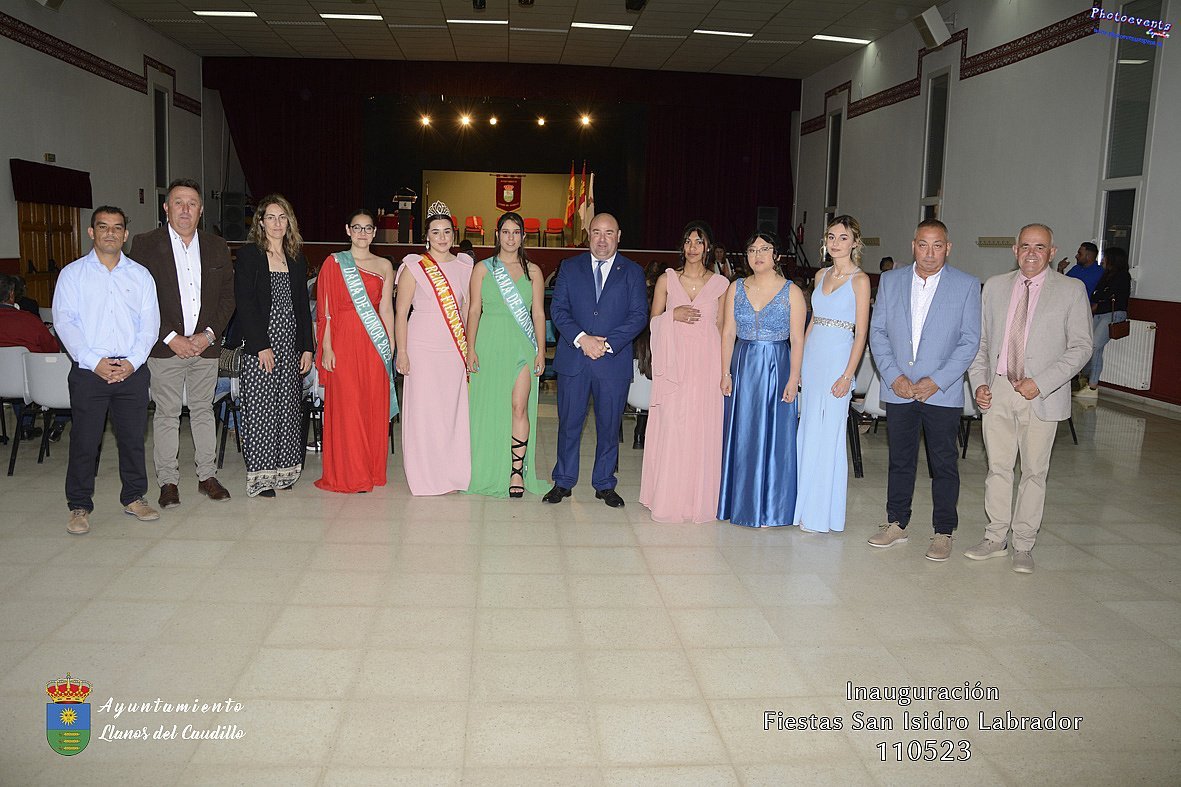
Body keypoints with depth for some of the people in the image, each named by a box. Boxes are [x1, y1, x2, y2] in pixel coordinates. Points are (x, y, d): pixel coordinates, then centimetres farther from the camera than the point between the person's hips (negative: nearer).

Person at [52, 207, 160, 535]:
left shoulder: (140, 275, 11)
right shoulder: (72, 273, 6)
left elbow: (150, 323, 5)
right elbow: (64, 321, -2)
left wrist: (133, 361, -8)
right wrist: (93, 362, -13)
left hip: (132, 369, 2)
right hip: (88, 370, -2)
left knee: (133, 437, 6)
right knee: (85, 440, 1)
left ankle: (134, 498, 20)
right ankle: (79, 506, 11)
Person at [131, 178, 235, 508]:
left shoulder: (216, 246, 7)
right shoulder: (146, 244, -2)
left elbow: (228, 295, 6)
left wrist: (209, 334, -6)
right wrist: (171, 338, -14)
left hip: (205, 345, 3)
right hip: (165, 346, -3)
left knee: (203, 410, 11)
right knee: (166, 415, 4)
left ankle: (207, 476, 20)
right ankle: (168, 482, 13)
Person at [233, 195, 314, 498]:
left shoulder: (297, 258, 14)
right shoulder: (249, 255, -1)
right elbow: (244, 304, -9)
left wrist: (307, 347, 7)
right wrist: (262, 346, -15)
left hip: (290, 347, 5)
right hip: (259, 346, -5)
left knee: (288, 408, 7)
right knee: (260, 408, -3)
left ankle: (283, 471, 16)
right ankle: (260, 476, 4)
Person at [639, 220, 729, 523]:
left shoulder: (720, 284, 6)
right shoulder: (666, 279, 6)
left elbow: (721, 327, 10)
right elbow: (653, 322, 10)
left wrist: (723, 369, 5)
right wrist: (673, 315, -10)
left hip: (706, 363, 0)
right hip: (674, 363, 0)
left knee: (703, 430, 1)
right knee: (669, 427, -3)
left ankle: (697, 499, 13)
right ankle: (667, 499, 9)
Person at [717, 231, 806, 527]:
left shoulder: (791, 292, -3)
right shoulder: (736, 288, 6)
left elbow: (797, 340, -5)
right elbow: (728, 333, 5)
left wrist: (794, 378, -11)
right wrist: (726, 373, -1)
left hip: (776, 369, -3)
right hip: (743, 368, 3)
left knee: (772, 436, 2)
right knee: (741, 435, 8)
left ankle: (769, 509, 13)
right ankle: (740, 502, 20)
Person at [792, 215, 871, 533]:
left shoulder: (859, 279, -6)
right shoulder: (821, 275, 12)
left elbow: (861, 332, -9)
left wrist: (848, 375, -15)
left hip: (838, 358, -6)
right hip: (812, 355, 7)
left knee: (828, 433, -2)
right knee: (808, 430, 10)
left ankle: (823, 513, 8)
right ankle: (805, 505, 21)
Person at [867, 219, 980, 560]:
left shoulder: (967, 285, -2)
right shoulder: (890, 281, 5)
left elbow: (970, 341, -4)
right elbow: (877, 331, 4)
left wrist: (937, 381, -13)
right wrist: (894, 376, -7)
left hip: (942, 392, -2)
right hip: (899, 389, 3)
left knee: (944, 465, 6)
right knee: (900, 460, 13)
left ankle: (944, 533, 18)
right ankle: (896, 525, 25)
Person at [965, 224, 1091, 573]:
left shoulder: (1071, 290, -1)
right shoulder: (995, 286, 8)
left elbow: (1080, 346, -5)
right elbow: (980, 339, 11)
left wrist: (1041, 383, -14)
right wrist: (979, 383, -1)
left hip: (1040, 396, -2)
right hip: (997, 391, 3)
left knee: (1034, 472, 6)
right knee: (997, 468, 9)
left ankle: (1023, 545, 17)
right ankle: (996, 538, 22)